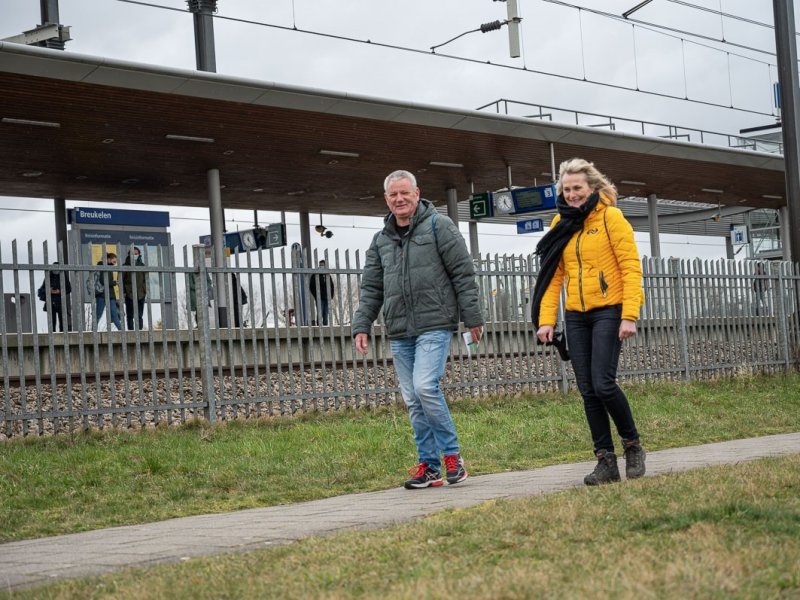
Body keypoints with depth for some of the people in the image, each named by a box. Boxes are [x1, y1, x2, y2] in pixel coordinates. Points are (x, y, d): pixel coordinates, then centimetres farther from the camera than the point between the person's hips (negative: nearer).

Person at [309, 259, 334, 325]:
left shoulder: (328, 276, 15)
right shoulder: (315, 276, 3)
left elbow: (332, 287, 20)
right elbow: (311, 287, 1)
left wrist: (331, 296, 5)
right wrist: (316, 296, -9)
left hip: (327, 299, 4)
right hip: (319, 299, -4)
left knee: (326, 316, 4)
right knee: (320, 314, -12)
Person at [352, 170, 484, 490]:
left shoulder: (438, 226, -1)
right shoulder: (381, 241, 15)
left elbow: (463, 274, -3)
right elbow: (371, 289, 17)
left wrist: (472, 317, -7)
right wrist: (361, 326, 7)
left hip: (435, 325, -6)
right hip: (399, 332, 6)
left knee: (425, 387, -19)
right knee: (413, 401, 5)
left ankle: (452, 455, -4)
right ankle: (429, 466, 11)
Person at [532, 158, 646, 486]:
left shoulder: (610, 217, -5)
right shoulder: (561, 224, 11)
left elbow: (631, 268, -9)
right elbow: (553, 275, 11)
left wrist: (629, 316, -17)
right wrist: (546, 319, 2)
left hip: (608, 311, -5)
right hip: (576, 316, 5)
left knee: (603, 384, -14)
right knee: (588, 391, 3)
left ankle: (633, 446, 8)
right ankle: (606, 461, 9)